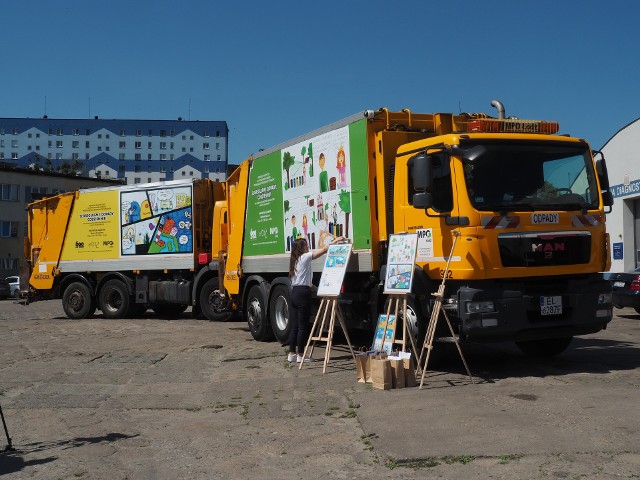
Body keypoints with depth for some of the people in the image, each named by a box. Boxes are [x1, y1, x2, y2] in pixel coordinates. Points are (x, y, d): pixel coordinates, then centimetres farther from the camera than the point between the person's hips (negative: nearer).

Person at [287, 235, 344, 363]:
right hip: (303, 293, -8)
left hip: (294, 293, 8)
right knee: (302, 326, -3)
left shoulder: (295, 260, 18)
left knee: (294, 326, 10)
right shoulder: (305, 257, -5)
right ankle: (300, 355, 0)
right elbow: (323, 250, -6)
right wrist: (335, 241, 3)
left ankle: (292, 354, 12)